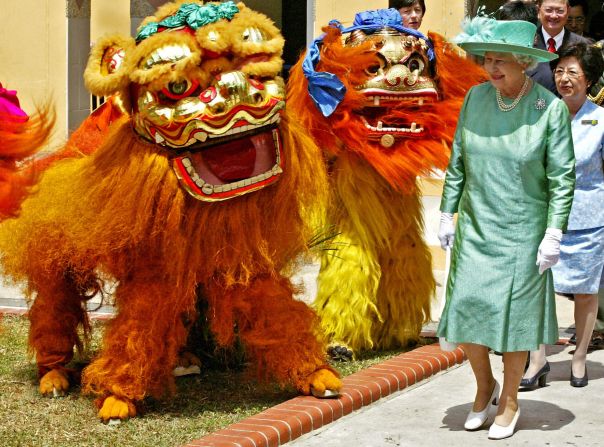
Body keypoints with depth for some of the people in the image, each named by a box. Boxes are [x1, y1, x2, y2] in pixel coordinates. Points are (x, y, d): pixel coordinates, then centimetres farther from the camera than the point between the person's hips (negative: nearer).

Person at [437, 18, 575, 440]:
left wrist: (554, 235, -11)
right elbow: (458, 161, 7)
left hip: (521, 231, -3)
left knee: (514, 314, 5)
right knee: (466, 308, 3)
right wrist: (447, 214, 6)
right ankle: (485, 387, 27)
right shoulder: (476, 98, -1)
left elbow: (562, 178, -9)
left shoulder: (551, 109, -12)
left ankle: (510, 401, 23)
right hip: (475, 228, 3)